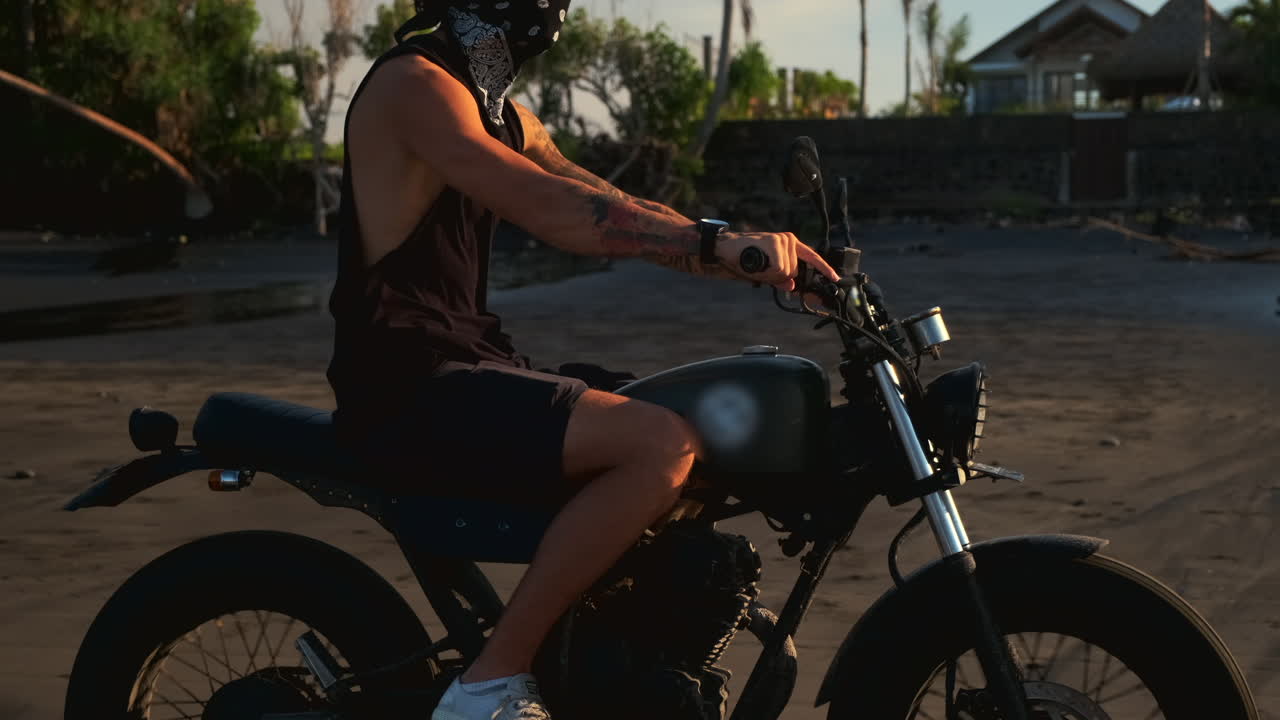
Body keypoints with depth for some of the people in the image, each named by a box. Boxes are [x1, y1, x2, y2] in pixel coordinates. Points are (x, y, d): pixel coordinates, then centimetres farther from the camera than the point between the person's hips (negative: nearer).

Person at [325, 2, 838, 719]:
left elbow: (609, 207, 10)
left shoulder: (504, 113, 17)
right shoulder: (414, 85, -13)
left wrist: (756, 250, -3)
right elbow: (548, 208, -26)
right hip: (410, 387, -10)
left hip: (471, 366, 10)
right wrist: (714, 242, -30)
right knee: (664, 444, -24)